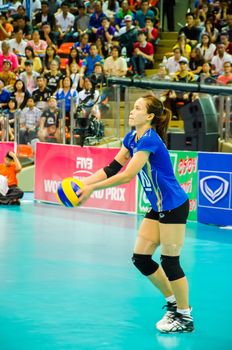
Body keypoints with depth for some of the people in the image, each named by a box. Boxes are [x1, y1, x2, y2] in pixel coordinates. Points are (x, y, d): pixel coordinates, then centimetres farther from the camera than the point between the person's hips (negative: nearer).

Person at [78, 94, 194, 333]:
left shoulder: (149, 140, -23)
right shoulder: (132, 138, 5)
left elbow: (127, 176, -28)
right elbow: (113, 167, 5)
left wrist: (92, 189, -25)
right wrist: (84, 182, -7)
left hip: (174, 206, -9)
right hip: (158, 207, 9)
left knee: (169, 262, -3)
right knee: (140, 259, 7)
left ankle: (185, 317, 11)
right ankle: (174, 302, 24)